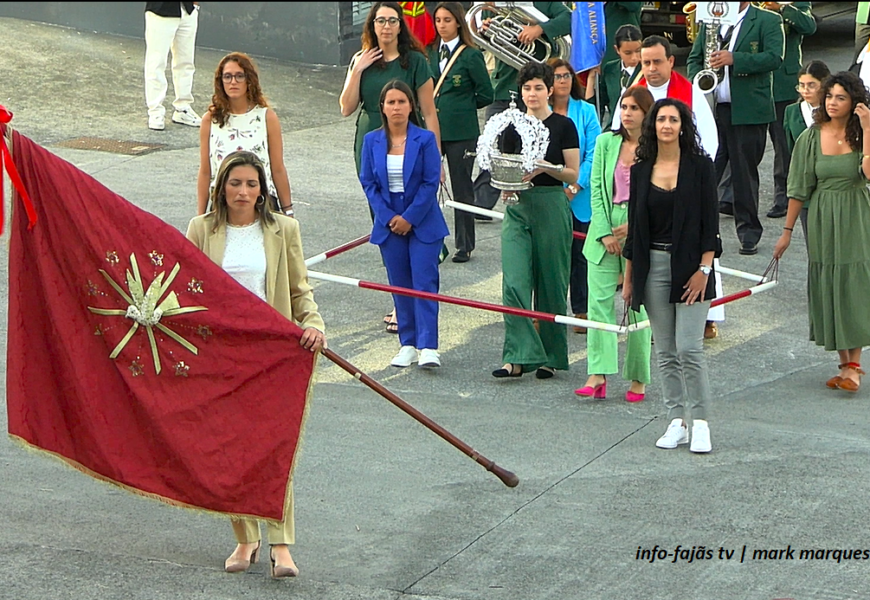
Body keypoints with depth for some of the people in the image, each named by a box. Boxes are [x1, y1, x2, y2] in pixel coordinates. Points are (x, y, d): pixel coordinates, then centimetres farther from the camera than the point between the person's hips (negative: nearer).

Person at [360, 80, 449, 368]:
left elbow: (431, 183, -6)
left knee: (424, 282, -8)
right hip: (388, 223, 3)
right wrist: (389, 218, -7)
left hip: (423, 223, -3)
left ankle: (428, 347, -10)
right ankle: (408, 344, 14)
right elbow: (368, 183, 4)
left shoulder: (425, 139, -4)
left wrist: (410, 218, -12)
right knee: (399, 285, 6)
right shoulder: (372, 141, 4)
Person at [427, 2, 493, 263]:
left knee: (462, 189, 5)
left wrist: (462, 106, 3)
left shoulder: (471, 55, -4)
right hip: (430, 128, 4)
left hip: (461, 131, -4)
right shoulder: (429, 53, 8)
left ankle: (464, 246, 15)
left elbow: (485, 95, -1)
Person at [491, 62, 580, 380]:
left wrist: (546, 167, -19)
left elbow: (573, 174, -2)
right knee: (514, 282, -10)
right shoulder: (512, 127, 8)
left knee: (551, 283, 4)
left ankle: (550, 357, 16)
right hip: (518, 207, 3)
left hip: (552, 207, -3)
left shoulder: (563, 126, -1)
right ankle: (517, 356, -9)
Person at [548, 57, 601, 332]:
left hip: (579, 197, 0)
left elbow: (594, 154, -3)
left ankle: (581, 311, 16)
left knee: (579, 255, 6)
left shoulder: (586, 111, 2)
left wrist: (575, 186, -12)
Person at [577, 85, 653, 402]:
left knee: (639, 304, 2)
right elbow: (597, 189, 4)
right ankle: (598, 375, -9)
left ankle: (638, 378, 10)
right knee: (599, 301, -6)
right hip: (605, 228, 3)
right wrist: (605, 233, -4)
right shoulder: (605, 142, 6)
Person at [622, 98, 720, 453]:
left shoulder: (699, 166, -2)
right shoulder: (641, 171, 8)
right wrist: (629, 277, 10)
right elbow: (635, 226, 11)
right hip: (653, 266, 4)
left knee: (689, 349, -9)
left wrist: (703, 269, -11)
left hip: (689, 266, -4)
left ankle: (699, 423, -1)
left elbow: (710, 222, -4)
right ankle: (676, 421, 12)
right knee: (665, 352, 6)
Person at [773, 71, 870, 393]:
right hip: (821, 221, 2)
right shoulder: (812, 137, 1)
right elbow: (799, 187, 4)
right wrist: (787, 230, 3)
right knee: (827, 290, 4)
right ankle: (844, 363, 14)